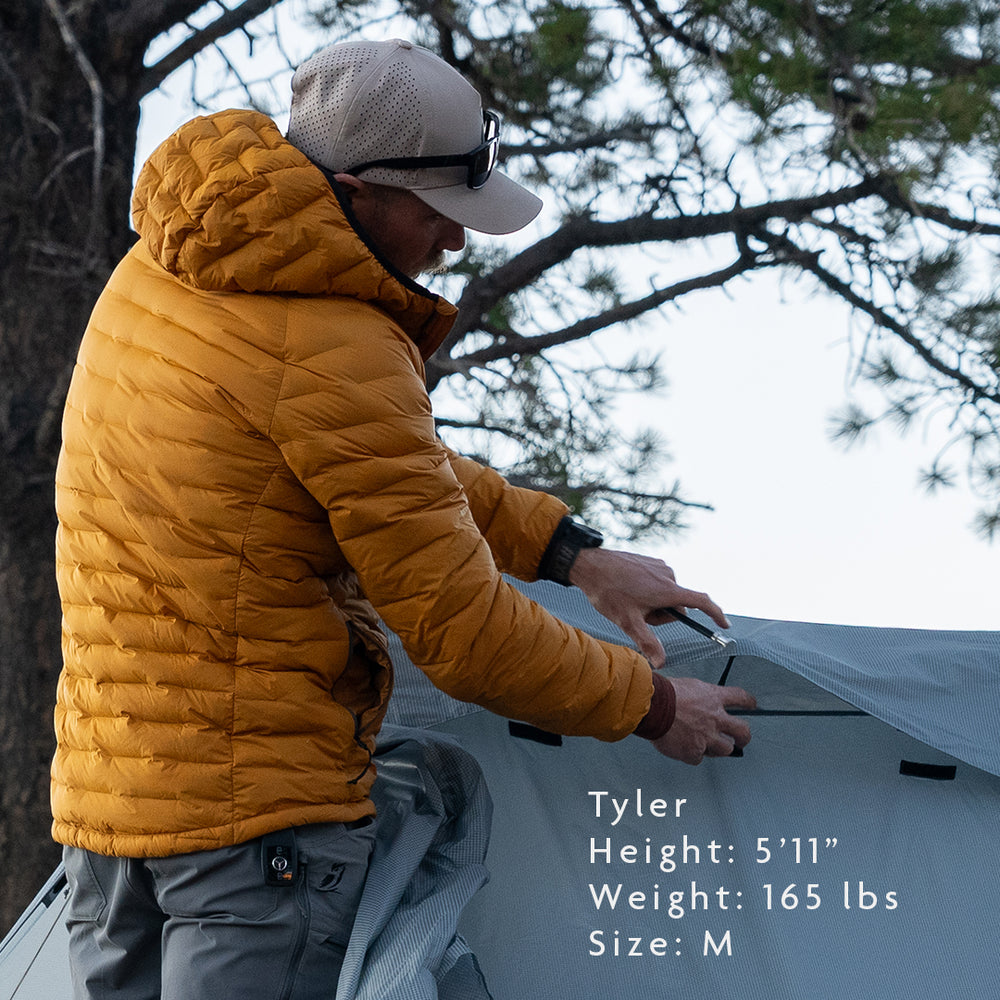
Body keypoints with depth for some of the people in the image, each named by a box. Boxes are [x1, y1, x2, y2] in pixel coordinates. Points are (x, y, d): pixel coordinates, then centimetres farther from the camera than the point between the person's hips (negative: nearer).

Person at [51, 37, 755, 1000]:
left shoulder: (158, 268, 8)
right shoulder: (337, 354, -20)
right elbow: (459, 626, -16)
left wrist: (570, 551, 15)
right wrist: (652, 704, -2)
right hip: (258, 804, -9)